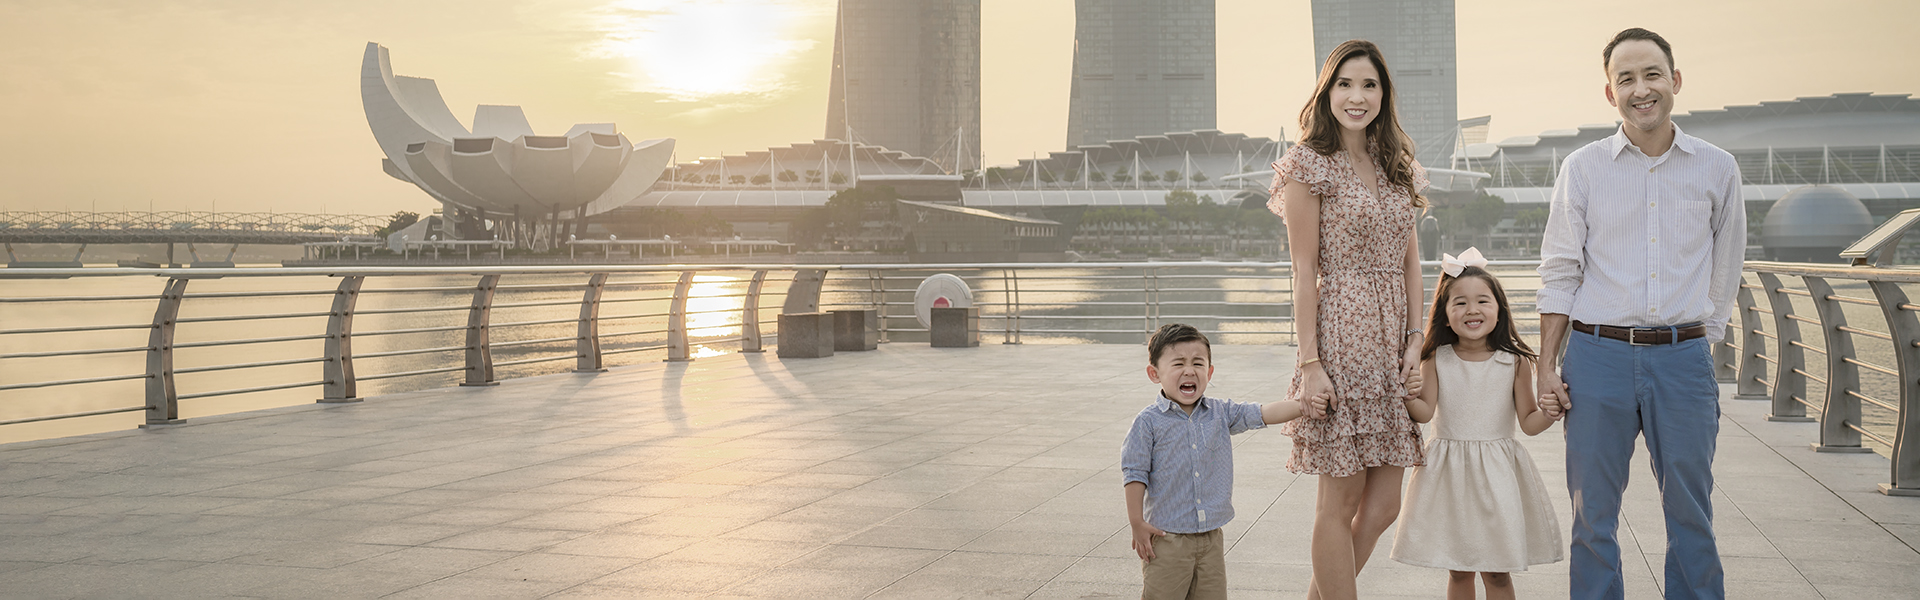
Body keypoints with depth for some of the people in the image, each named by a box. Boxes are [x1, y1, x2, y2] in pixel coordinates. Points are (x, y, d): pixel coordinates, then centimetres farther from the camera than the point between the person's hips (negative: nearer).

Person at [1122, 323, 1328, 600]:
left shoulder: (1221, 413, 4)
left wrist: (1302, 405, -15)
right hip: (1167, 539, -4)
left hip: (1211, 538, 4)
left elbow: (1262, 414, 0)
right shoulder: (1149, 422, -9)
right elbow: (1135, 473, -7)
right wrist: (1137, 524, -9)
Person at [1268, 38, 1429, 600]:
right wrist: (1309, 362, -12)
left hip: (1393, 342, 7)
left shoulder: (1398, 167, 14)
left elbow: (1409, 258, 14)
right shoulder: (1310, 165, -5)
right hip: (1341, 339, -7)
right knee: (1340, 501, -1)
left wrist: (1416, 341, 3)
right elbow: (1304, 270, -8)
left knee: (1385, 502, 7)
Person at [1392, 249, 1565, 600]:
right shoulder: (1436, 360, -2)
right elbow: (1424, 412, -10)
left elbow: (1528, 423, 0)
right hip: (1449, 472, 1)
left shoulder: (1515, 362, -4)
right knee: (1458, 571, 8)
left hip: (1497, 475, -1)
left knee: (1496, 572, 4)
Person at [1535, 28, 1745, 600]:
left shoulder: (1717, 168, 6)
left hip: (1683, 359, 1)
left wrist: (1696, 347, 14)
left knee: (1691, 514, 6)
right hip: (1598, 355, -1)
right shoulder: (1583, 168, 3)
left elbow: (1724, 272, 15)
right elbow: (1560, 272, 4)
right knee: (1593, 514, 4)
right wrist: (1546, 367, -1)